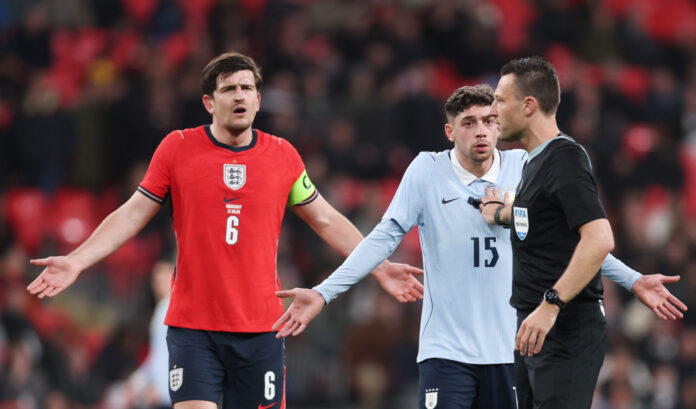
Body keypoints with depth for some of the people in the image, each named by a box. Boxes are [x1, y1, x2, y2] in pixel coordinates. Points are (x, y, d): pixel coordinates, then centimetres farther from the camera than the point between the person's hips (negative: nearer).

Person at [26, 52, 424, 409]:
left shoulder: (283, 155, 5)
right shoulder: (177, 148, 1)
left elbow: (327, 220, 15)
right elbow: (133, 215, 5)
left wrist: (381, 267, 10)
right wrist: (75, 261, -4)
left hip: (261, 327, 2)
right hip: (193, 326, -2)